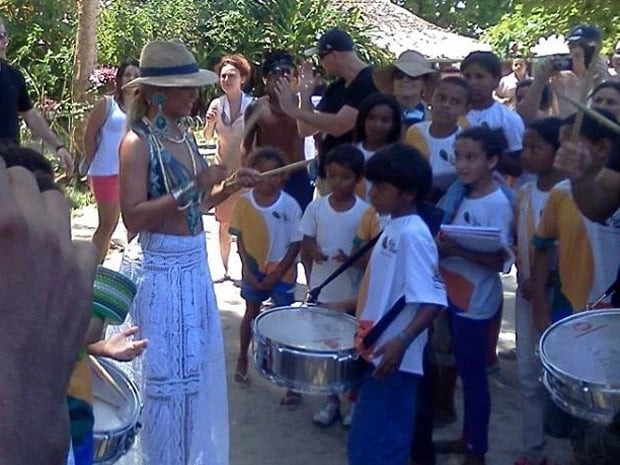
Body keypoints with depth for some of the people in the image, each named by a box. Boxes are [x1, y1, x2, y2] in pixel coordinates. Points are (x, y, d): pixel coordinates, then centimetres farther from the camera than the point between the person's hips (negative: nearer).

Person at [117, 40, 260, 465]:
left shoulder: (184, 135, 8)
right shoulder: (138, 142, -15)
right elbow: (133, 216, -21)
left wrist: (229, 187, -2)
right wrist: (192, 189, -26)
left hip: (195, 264, 8)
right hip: (161, 269, -8)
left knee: (198, 368, 19)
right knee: (166, 375, 4)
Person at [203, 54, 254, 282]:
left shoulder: (252, 105, -9)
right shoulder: (217, 104, 0)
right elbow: (207, 136, 1)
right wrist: (210, 123, -18)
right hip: (223, 168, 3)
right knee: (224, 223, 9)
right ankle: (225, 268, 20)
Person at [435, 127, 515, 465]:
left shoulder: (498, 204, -17)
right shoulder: (459, 194, 6)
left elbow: (500, 261, -20)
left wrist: (458, 250, -30)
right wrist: (439, 244, -5)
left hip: (476, 302, -7)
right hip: (454, 295, 7)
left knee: (473, 375, 3)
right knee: (464, 371, 18)